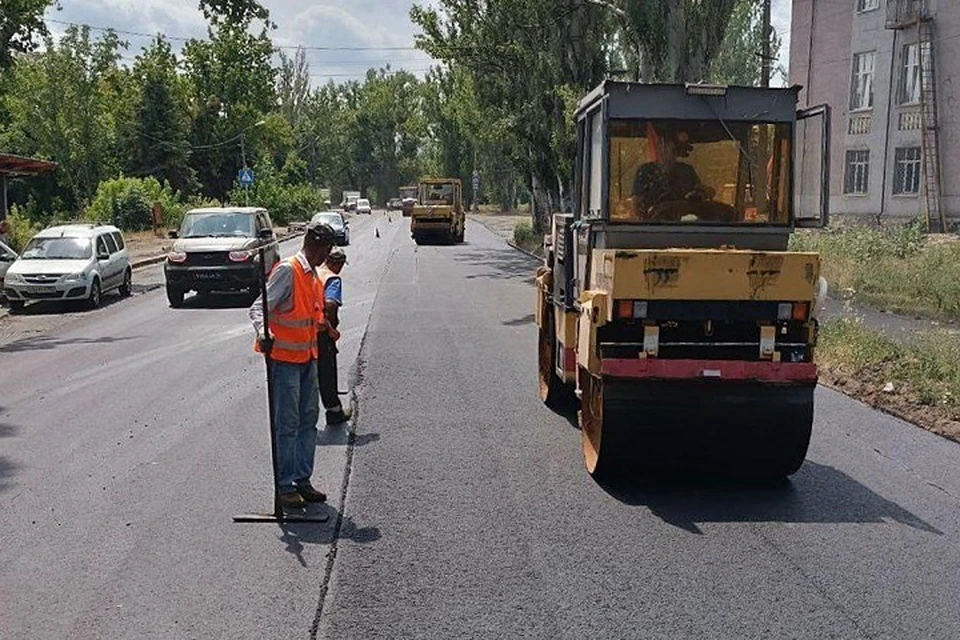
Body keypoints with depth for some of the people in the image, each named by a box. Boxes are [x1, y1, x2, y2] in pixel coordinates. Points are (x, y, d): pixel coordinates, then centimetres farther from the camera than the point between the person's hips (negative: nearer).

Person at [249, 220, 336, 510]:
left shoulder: (312, 276, 12)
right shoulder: (287, 271, -14)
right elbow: (258, 308, -22)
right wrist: (263, 333, -39)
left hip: (307, 357, 9)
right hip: (283, 358, -9)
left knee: (308, 420, 11)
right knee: (287, 424, -3)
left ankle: (303, 480, 21)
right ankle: (285, 486, 6)